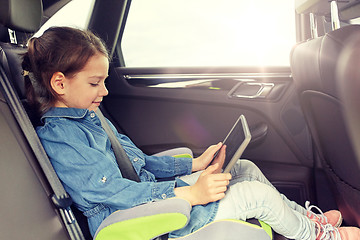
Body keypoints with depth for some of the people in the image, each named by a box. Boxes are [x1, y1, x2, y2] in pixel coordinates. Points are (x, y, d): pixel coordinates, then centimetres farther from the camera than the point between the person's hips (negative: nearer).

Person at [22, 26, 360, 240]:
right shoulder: (57, 138, -19)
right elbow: (117, 191, -26)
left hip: (152, 191, 9)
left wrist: (195, 164, 4)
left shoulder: (89, 117, 11)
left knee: (246, 168, 6)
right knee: (256, 194, -11)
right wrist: (192, 193, -28)